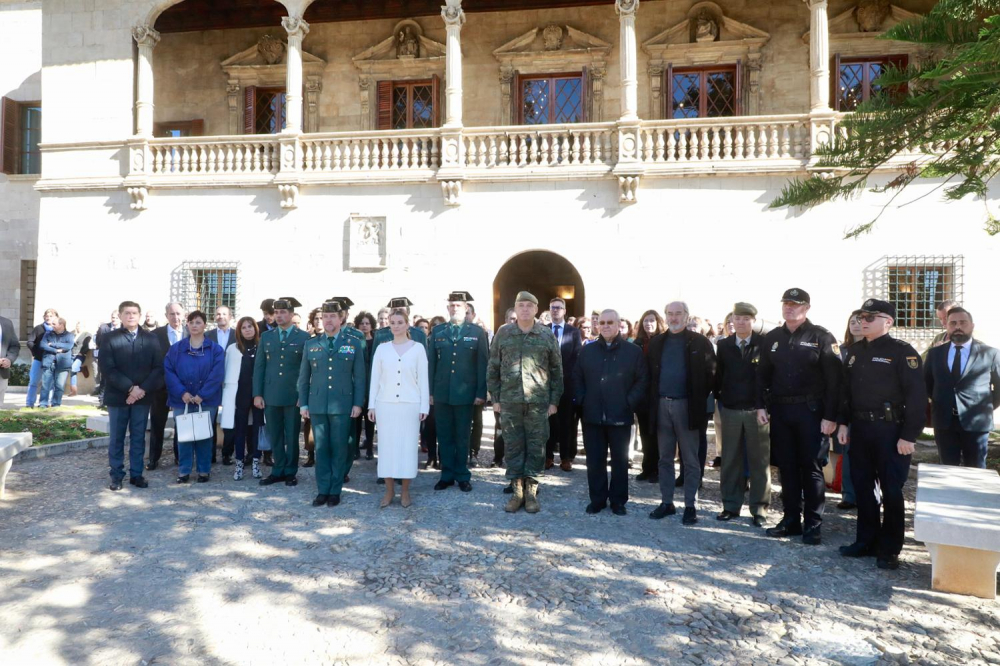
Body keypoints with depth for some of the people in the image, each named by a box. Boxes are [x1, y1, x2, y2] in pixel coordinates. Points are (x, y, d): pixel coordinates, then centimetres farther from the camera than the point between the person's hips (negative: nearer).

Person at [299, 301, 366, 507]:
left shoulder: (354, 344, 4)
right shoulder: (311, 345, 10)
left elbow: (360, 377, 2)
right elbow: (303, 377, 12)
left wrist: (358, 403, -5)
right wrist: (303, 403, 6)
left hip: (342, 405, -2)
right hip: (317, 405, 2)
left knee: (339, 449, 3)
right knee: (321, 449, 6)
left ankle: (335, 491, 14)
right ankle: (322, 490, 15)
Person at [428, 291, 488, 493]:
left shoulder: (477, 332, 1)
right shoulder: (437, 331, 7)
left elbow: (483, 364, -2)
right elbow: (431, 362, 5)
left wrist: (481, 393, -7)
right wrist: (430, 391, 1)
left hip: (466, 393, -2)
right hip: (441, 393, 2)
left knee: (463, 437, 8)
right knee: (444, 436, 9)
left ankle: (462, 476, 20)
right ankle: (447, 475, 21)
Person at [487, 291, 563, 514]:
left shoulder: (547, 335, 2)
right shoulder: (503, 333, 3)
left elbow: (556, 370, 6)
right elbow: (493, 368, 7)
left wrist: (554, 400, 2)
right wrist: (495, 398, 4)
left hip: (538, 402, 0)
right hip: (509, 401, 1)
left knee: (536, 447, 4)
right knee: (513, 446, 6)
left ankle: (531, 491, 17)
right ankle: (517, 491, 18)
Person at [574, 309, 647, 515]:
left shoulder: (633, 351, 1)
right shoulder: (588, 350, 10)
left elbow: (641, 381, -1)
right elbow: (577, 377, 11)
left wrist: (629, 403, -10)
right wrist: (581, 401, 0)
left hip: (620, 416, -2)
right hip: (592, 415, 2)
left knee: (620, 460, 9)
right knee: (594, 460, 7)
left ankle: (618, 500, 22)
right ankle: (597, 499, 20)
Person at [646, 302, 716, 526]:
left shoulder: (700, 342, -2)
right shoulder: (656, 343, 9)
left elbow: (711, 374, -3)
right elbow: (650, 374, 9)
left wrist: (700, 400, -5)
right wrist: (652, 401, 2)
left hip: (687, 406, -3)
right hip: (661, 405, 4)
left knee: (690, 459, 5)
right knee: (665, 457, 11)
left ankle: (691, 505, 14)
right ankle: (666, 502, 21)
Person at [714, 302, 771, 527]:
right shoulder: (723, 345, 6)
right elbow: (718, 377, 9)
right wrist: (720, 402, 5)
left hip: (757, 411, -2)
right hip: (730, 411, 3)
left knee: (759, 462, 6)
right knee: (730, 461, 8)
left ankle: (759, 508, 16)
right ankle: (731, 506, 18)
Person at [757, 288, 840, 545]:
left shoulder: (821, 337, -5)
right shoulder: (772, 338, 10)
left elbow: (834, 379, -9)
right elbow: (762, 375, 12)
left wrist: (830, 416, -14)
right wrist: (761, 405, 2)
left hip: (811, 411, -4)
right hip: (780, 410, 5)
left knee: (811, 467, 2)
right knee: (787, 467, 10)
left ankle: (813, 524, 13)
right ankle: (791, 519, 21)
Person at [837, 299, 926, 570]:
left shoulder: (902, 351, -9)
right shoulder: (855, 351, 11)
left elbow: (916, 395, -13)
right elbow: (845, 389, 15)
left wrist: (909, 435, -17)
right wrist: (843, 422, 8)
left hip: (890, 431, -6)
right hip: (859, 429, 6)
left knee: (891, 491, 3)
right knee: (863, 487, 12)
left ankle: (890, 549, 14)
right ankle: (867, 541, 24)